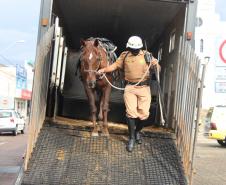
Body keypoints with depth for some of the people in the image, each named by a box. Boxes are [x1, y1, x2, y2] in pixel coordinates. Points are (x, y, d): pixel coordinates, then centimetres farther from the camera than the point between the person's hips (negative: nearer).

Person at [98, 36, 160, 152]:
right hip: (130, 87, 0)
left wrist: (156, 66, -22)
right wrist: (103, 70, -6)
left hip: (144, 87, 0)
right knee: (131, 112, -6)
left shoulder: (146, 55, 3)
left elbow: (157, 66, 1)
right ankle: (132, 138, 7)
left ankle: (137, 131, 33)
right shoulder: (125, 55, 7)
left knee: (144, 113, 2)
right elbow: (115, 65, 8)